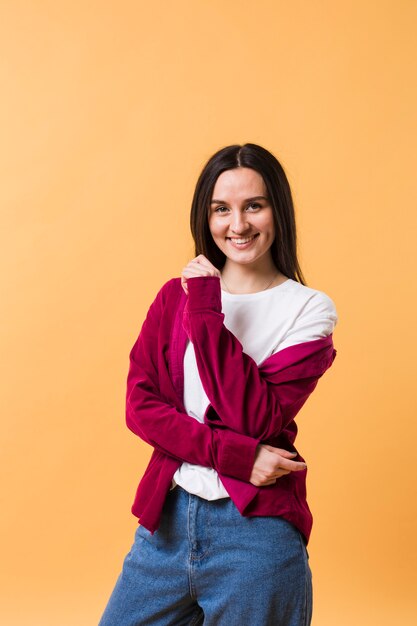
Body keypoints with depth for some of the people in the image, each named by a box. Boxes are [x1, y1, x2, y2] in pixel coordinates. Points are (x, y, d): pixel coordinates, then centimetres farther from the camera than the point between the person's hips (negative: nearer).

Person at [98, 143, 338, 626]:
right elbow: (140, 405, -3)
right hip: (167, 517, 4)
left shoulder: (309, 310, -5)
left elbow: (258, 421, -15)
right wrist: (233, 454, -15)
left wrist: (206, 314, -17)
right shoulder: (176, 294, 5)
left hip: (255, 529, -3)